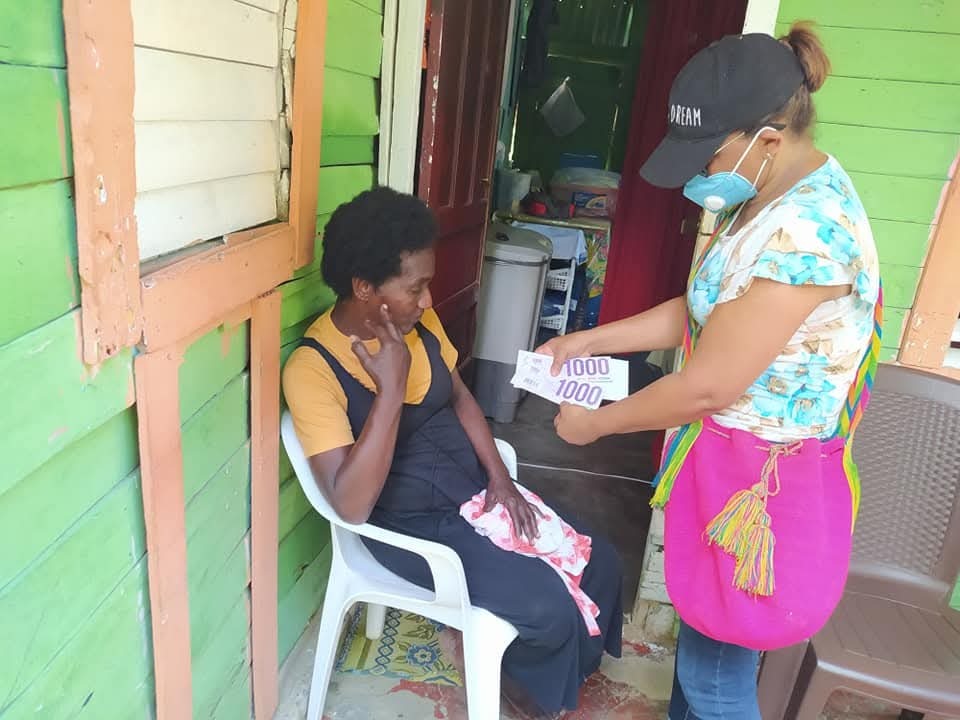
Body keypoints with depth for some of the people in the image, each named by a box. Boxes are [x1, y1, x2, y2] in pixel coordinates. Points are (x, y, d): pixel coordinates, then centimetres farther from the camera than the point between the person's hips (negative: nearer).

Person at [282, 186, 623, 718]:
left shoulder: (419, 321, -3)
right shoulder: (312, 369, -23)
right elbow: (351, 506, -29)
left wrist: (499, 478, -2)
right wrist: (391, 389, -34)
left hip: (475, 489, 7)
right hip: (411, 524, -7)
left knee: (600, 562, 3)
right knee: (549, 607, -18)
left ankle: (571, 667, 32)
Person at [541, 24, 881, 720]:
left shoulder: (805, 231, -29)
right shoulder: (777, 194, 4)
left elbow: (710, 385, -26)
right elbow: (702, 310, 10)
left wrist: (597, 422, -12)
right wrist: (591, 340, 4)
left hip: (763, 482, -9)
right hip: (733, 460, 9)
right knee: (702, 641, 27)